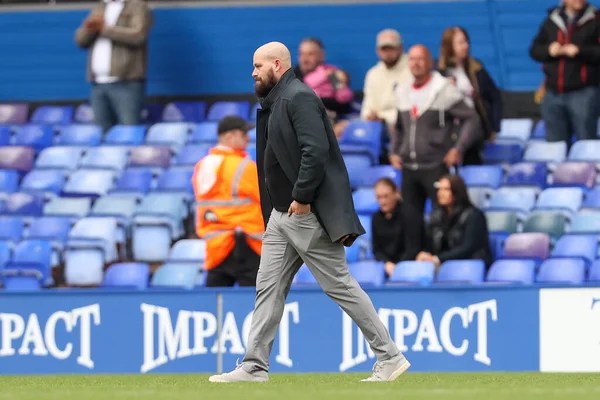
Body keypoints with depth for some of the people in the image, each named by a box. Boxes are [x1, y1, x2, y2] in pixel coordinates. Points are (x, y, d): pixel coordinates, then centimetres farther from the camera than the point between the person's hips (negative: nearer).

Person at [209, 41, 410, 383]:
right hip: (282, 214, 10)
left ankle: (390, 357, 0)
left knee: (341, 286, -6)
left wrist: (301, 198, -22)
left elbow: (316, 151, -24)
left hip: (308, 214, -10)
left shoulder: (298, 98, -14)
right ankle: (255, 367, 9)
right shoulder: (275, 102, 16)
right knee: (269, 288, 7)